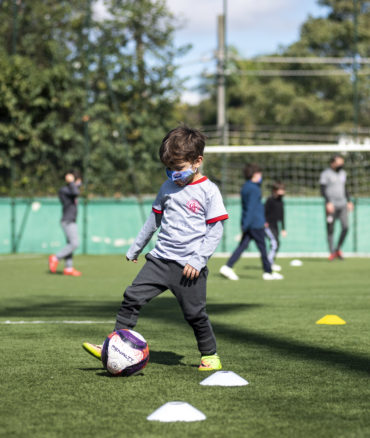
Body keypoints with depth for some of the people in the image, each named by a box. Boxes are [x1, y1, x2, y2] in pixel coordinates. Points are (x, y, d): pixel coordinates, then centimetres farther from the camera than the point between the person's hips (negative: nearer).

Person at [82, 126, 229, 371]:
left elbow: (215, 230, -8)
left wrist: (198, 260, -15)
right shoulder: (168, 188, 10)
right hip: (161, 259, 5)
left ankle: (210, 355, 22)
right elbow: (154, 220, 22)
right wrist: (136, 249, 27)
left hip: (190, 266, -5)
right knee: (133, 297, -6)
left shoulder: (209, 191, -6)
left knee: (195, 313, 0)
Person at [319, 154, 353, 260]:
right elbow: (322, 189, -10)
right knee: (330, 230, -3)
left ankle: (338, 249, 10)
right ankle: (332, 252, 4)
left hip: (342, 205, 5)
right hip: (331, 206, -5)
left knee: (345, 227, -6)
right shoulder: (325, 174, -4)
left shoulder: (343, 173, 15)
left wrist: (349, 201, 17)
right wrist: (328, 202, -20)